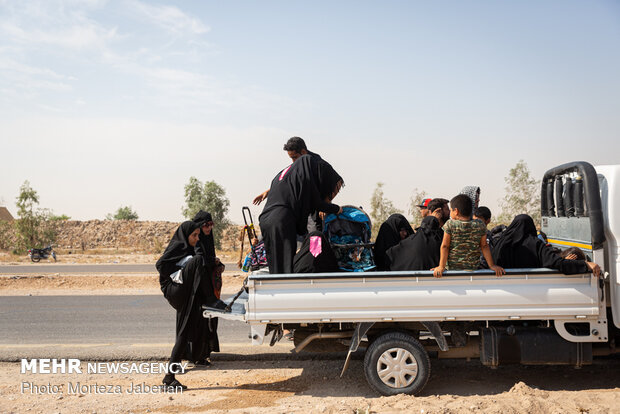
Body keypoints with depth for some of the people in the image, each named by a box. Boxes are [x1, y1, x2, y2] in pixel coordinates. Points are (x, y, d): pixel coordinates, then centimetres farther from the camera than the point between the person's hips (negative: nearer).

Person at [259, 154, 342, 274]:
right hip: (282, 222, -8)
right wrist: (336, 209, 18)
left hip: (265, 220, 8)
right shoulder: (303, 174, 1)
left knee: (274, 264, 8)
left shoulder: (282, 173, 26)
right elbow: (316, 202, 2)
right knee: (286, 263, -7)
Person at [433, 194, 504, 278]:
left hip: (451, 267, -2)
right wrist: (492, 265, 5)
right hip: (472, 267, 2)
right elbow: (484, 246, -1)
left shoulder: (450, 225, -11)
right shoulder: (480, 225, -6)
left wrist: (441, 267, -6)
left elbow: (445, 246, -8)